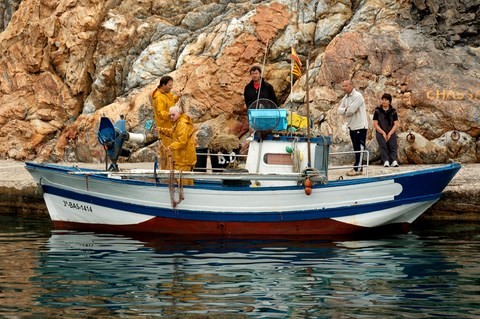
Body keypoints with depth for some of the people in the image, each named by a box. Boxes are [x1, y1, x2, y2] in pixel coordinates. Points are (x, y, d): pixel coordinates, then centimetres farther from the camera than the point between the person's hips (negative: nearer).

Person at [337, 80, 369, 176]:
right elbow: (339, 110, 5)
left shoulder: (357, 96, -14)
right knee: (356, 148, 11)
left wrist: (345, 111, -2)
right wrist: (347, 109, -12)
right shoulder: (345, 98, 13)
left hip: (360, 126, -9)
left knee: (360, 148, -6)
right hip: (352, 126, 9)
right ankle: (357, 168, 15)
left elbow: (351, 110, -22)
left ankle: (357, 169, -8)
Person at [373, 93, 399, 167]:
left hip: (391, 132, 1)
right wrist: (383, 133, -10)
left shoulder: (393, 112, 8)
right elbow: (375, 124, 0)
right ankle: (386, 161, -27)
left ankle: (394, 161, -28)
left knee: (393, 145, -19)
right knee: (383, 145, -22)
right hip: (380, 132, -1)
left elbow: (396, 124, 3)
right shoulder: (377, 111, 5)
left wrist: (390, 134, -10)